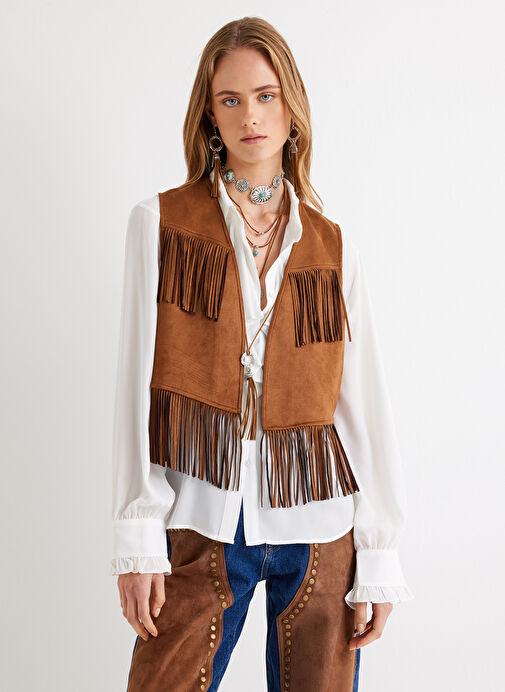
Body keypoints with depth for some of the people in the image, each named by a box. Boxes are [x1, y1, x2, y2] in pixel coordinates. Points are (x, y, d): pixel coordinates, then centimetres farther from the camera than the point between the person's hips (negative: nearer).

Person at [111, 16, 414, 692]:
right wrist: (138, 536, -7)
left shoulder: (333, 248, 7)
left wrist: (379, 557, 0)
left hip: (319, 526, 2)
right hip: (202, 523, -1)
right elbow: (137, 384, -1)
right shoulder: (160, 223, 3)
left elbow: (365, 406, 4)